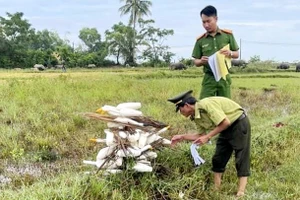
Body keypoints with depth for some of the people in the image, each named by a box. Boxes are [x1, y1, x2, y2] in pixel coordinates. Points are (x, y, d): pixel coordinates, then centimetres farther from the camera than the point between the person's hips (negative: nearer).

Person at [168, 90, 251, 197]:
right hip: (227, 128, 9)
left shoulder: (206, 105, -30)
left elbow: (225, 122, -30)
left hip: (239, 123, -9)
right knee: (218, 158, 10)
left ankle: (241, 193, -5)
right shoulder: (195, 116, -1)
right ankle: (216, 189, 19)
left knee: (241, 158, -7)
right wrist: (182, 137, 2)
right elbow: (200, 135, 7)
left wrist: (208, 137, -25)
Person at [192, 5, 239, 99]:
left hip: (224, 77, 1)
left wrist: (230, 53, -14)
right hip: (209, 79, 0)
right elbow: (196, 62, 7)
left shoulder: (228, 35, 2)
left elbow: (237, 54, 8)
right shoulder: (200, 40, 2)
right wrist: (201, 61, -16)